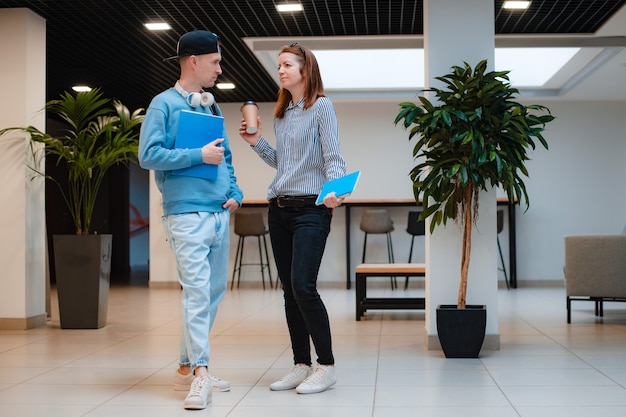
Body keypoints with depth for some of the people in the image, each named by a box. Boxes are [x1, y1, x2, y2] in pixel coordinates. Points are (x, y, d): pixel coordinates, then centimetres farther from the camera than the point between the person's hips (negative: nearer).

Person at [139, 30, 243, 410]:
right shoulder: (165, 104, -3)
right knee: (198, 290, -13)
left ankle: (188, 367, 20)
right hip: (188, 213, -8)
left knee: (214, 291, 10)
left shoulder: (211, 107, 18)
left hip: (219, 214, 8)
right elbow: (149, 155, -12)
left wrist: (235, 192, 6)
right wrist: (199, 155, -15)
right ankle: (199, 373, -11)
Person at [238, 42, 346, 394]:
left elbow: (333, 157, -11)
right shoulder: (281, 115, 18)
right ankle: (301, 365, 14)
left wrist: (334, 188, -29)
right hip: (279, 208, 7)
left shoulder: (321, 107, -3)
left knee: (303, 285, -15)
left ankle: (326, 366, -4)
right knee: (290, 290, 7)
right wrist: (256, 143, 13)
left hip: (311, 209, -7)